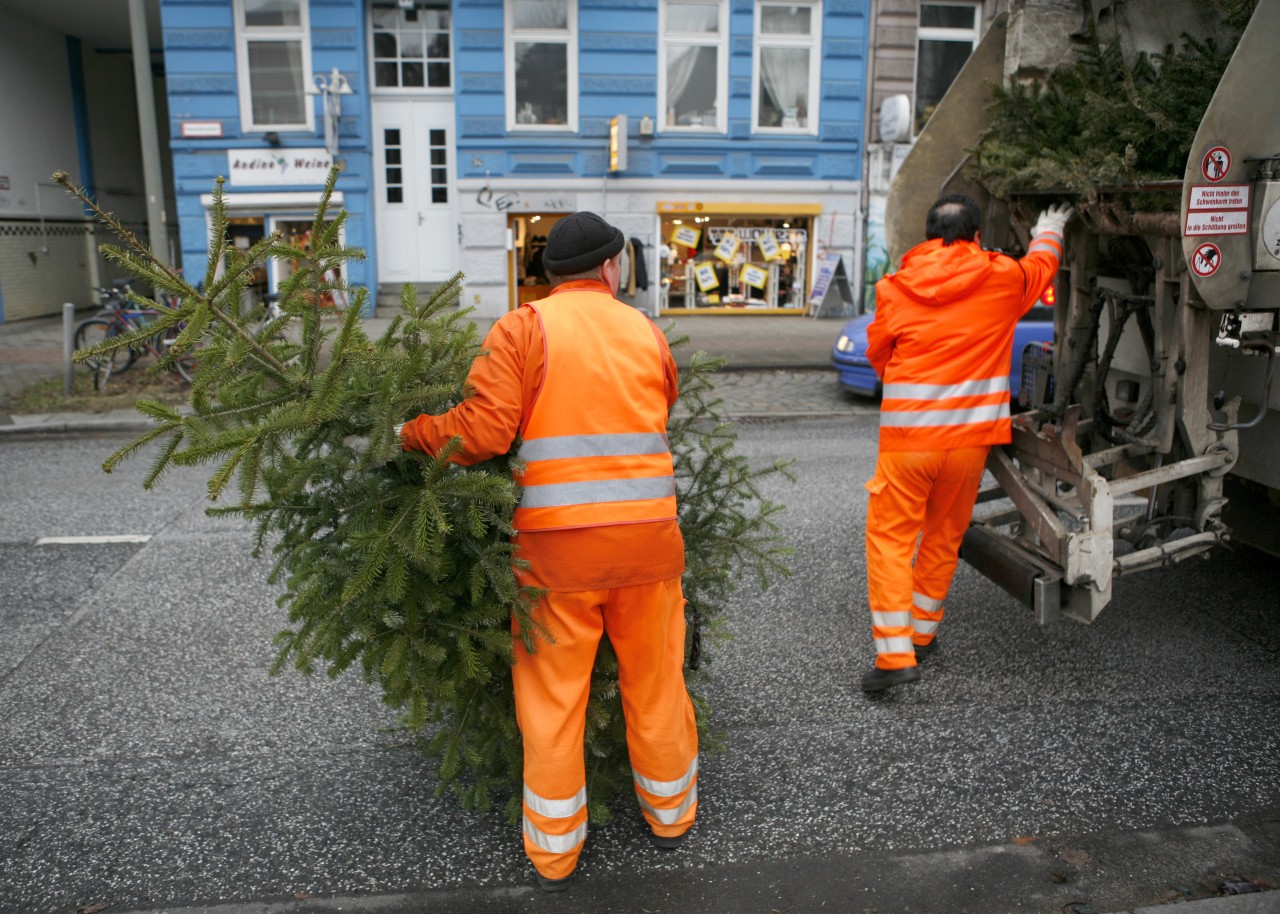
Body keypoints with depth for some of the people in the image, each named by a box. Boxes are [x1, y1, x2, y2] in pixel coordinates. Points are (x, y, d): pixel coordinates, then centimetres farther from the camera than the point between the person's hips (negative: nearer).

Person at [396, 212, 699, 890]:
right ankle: (669, 812, 39)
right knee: (655, 676, 19)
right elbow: (654, 426, 7)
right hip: (648, 535, 3)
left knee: (553, 692, 11)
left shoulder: (524, 328, -4)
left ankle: (553, 851, 25)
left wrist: (409, 435, 0)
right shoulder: (647, 332, 8)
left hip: (557, 544, -2)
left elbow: (483, 431, -14)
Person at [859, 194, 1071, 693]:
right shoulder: (1002, 279, 3)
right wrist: (1049, 232, 49)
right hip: (969, 436, 2)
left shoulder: (894, 288, 0)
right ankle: (921, 634, 30)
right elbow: (1041, 265, 27)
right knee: (943, 537, 16)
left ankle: (894, 652, -4)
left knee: (889, 537, 3)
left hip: (907, 435, -2)